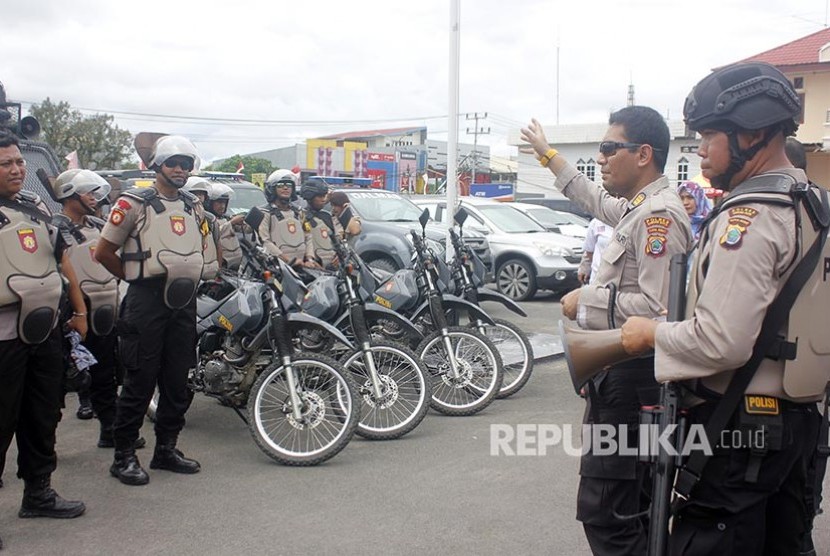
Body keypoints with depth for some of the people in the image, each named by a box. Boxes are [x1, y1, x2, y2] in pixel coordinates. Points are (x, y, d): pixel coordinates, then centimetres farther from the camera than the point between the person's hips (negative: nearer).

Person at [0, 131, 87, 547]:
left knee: (43, 416, 16)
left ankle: (38, 493, 30)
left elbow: (61, 259, 20)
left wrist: (79, 310, 19)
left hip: (45, 328, 7)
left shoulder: (37, 205, 15)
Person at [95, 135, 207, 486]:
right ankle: (124, 455, 6)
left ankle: (166, 449, 21)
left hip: (184, 301, 6)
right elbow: (103, 252, -2)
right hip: (147, 300, -6)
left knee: (178, 380, 9)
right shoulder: (134, 203, -4)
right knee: (140, 380, -5)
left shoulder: (194, 207, 14)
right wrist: (137, 277, 4)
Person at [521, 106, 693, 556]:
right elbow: (593, 198, 36)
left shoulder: (659, 214, -16)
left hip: (634, 378, -11)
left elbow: (656, 306, -25)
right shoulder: (635, 207, 14)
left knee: (603, 509, -10)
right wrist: (546, 153, 46)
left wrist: (585, 300, -14)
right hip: (617, 370, 11)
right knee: (633, 507, 19)